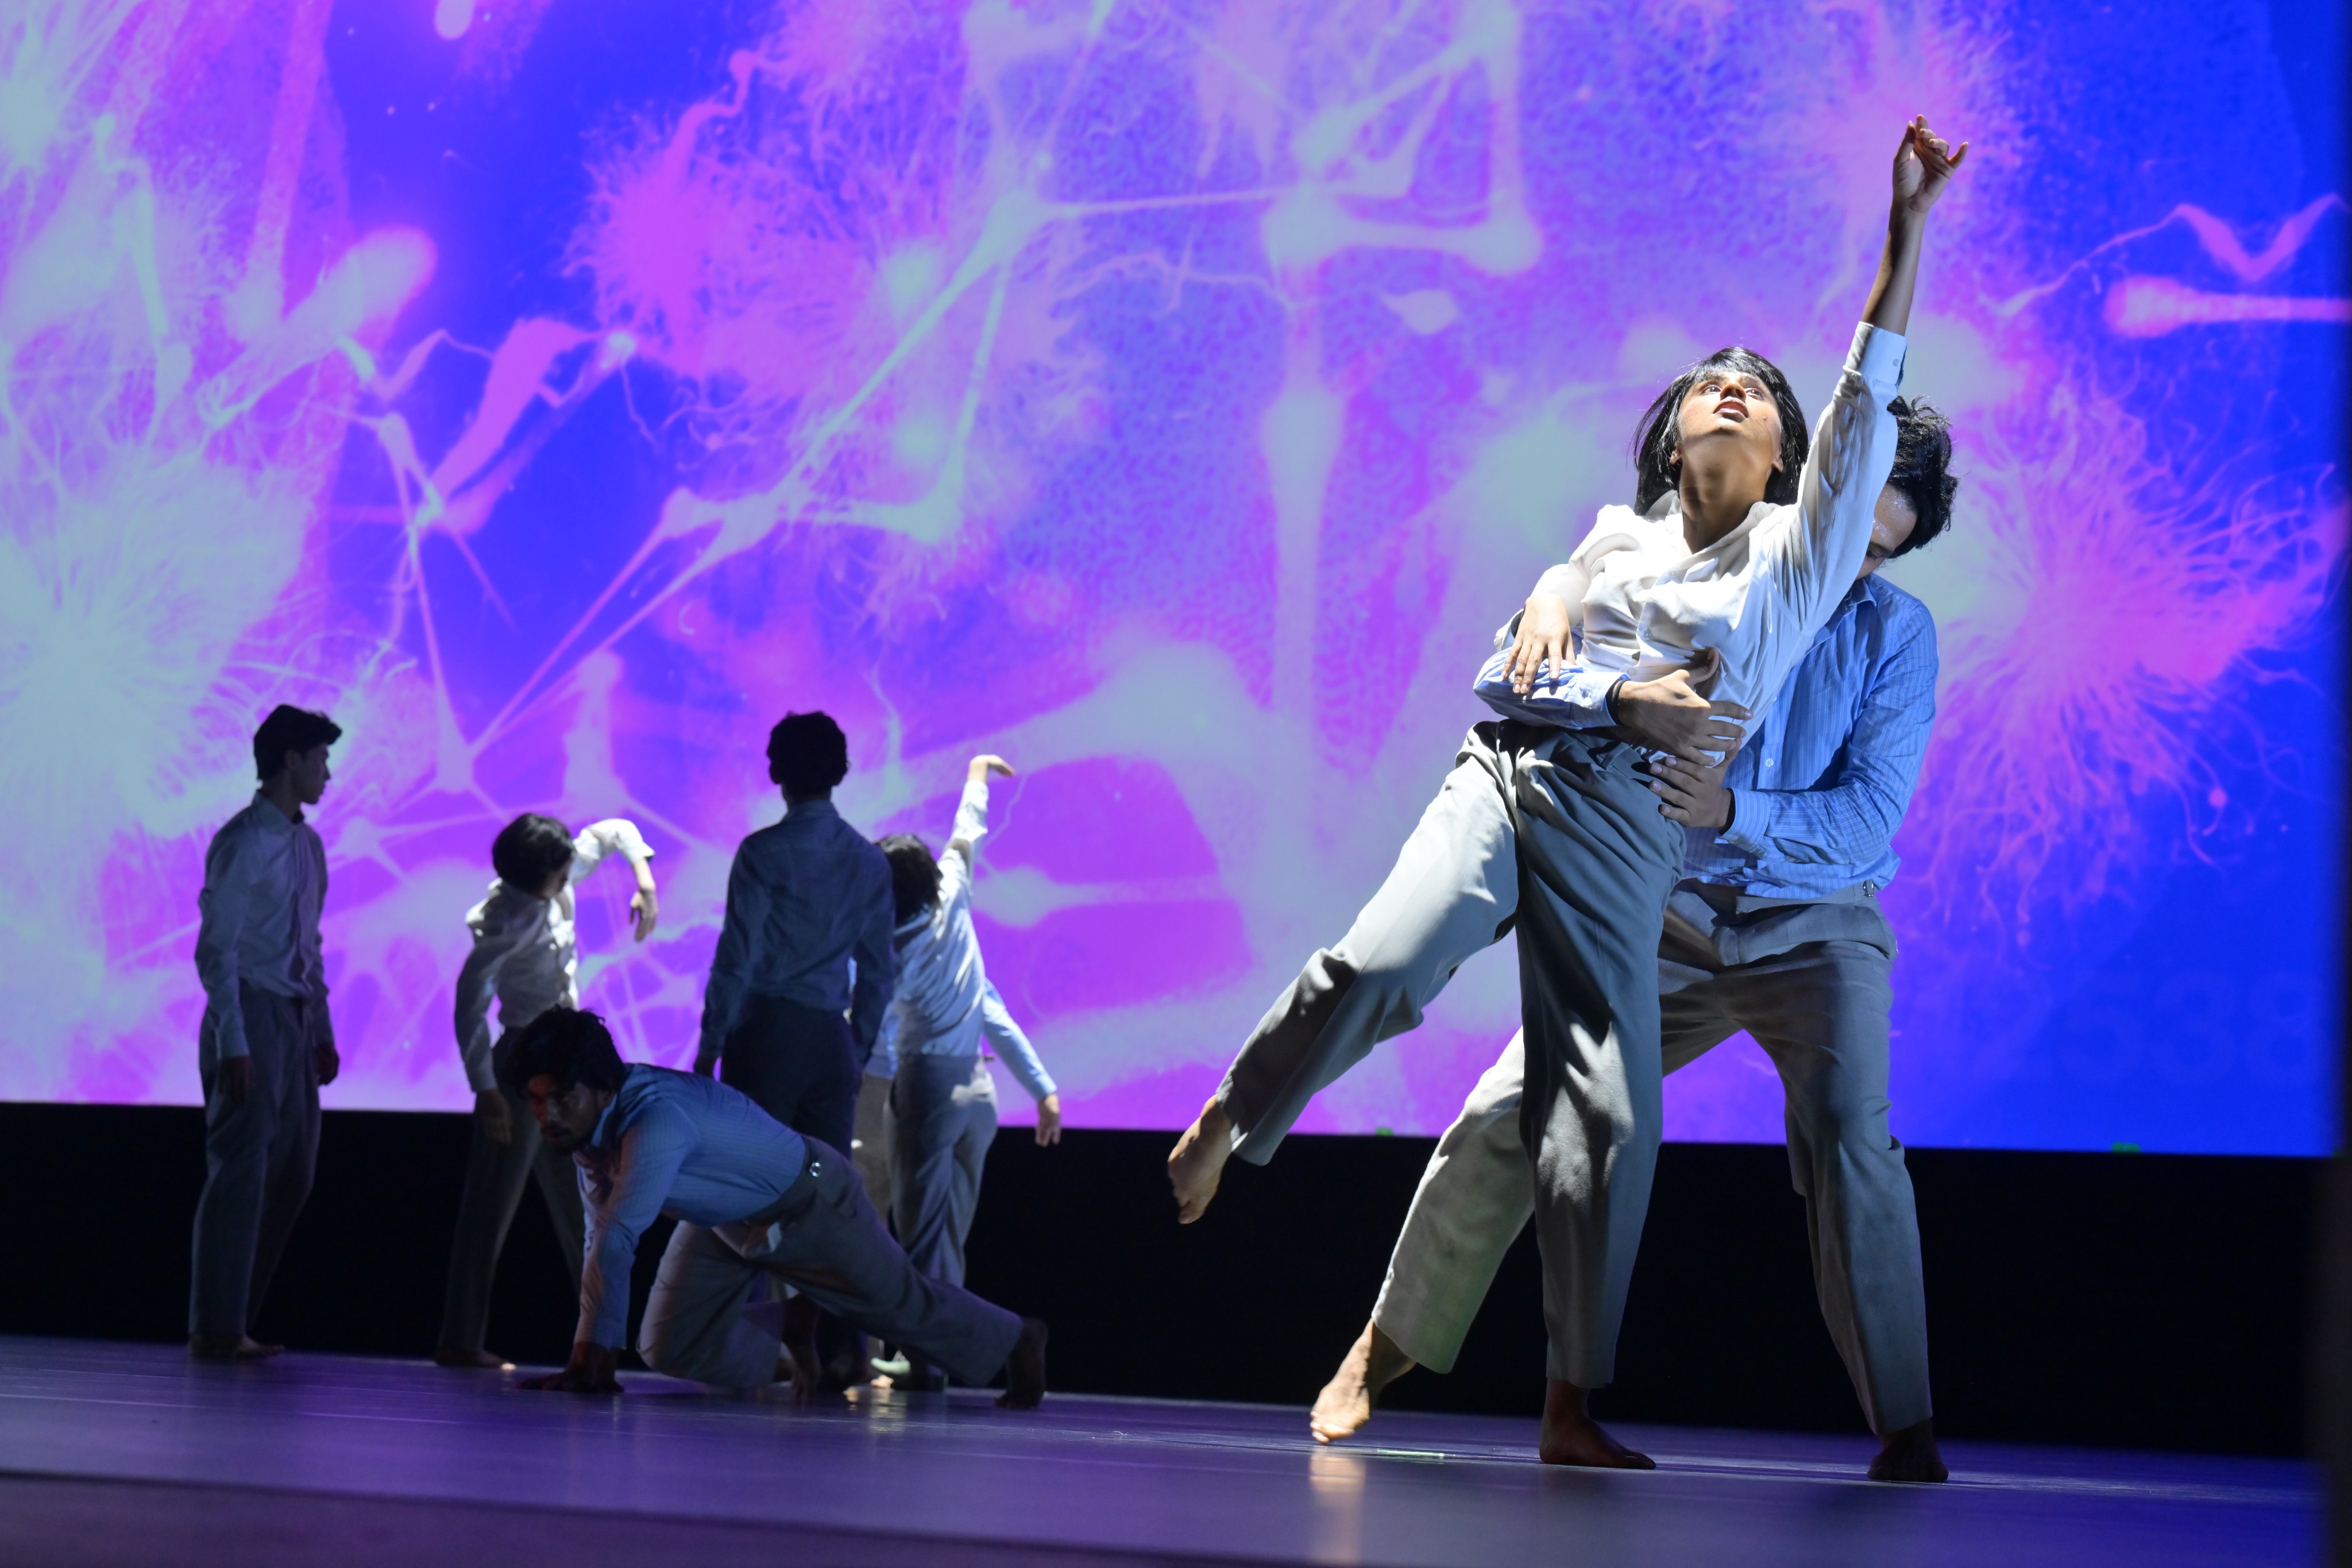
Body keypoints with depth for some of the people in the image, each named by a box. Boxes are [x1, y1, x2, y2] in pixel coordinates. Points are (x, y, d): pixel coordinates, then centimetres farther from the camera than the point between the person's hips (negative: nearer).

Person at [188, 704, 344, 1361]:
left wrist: (323, 1030, 17)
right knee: (241, 1172, -6)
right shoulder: (244, 841, -11)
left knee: (292, 1176, 11)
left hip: (294, 1019, 9)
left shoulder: (308, 843, 15)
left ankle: (236, 1319, 19)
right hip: (252, 1016, -9)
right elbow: (215, 948, -15)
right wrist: (232, 1042, -20)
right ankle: (216, 1330, 1)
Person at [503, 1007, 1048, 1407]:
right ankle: (783, 1352, 31)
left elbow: (617, 1241, -45)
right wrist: (598, 1360, -12)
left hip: (811, 1205, -7)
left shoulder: (655, 1121, -43)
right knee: (669, 1349, 1)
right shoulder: (584, 1126, -15)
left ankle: (1014, 1342, 42)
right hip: (723, 1224, 7)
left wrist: (588, 1360, -45)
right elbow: (602, 1239, -10)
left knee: (901, 1304, 14)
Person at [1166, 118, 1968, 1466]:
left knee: (1610, 1115, -11)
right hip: (1507, 772, 1)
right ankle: (1231, 1123, -2)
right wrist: (1622, 700, -5)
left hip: (1626, 837, -1)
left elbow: (1869, 405, 3)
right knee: (1381, 966, -27)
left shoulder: (1797, 548, 15)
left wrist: (1906, 227, -4)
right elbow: (1499, 675, 14)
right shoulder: (1616, 537, 22)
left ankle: (1572, 1410, -5)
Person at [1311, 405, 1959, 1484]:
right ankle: (1387, 1346, 15)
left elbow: (1870, 815, -13)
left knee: (1847, 1133, -24)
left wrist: (1732, 812, -30)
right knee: (1507, 1119, -5)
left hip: (1816, 927, -1)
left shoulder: (1895, 632, -5)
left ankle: (1905, 1429, -17)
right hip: (1666, 917, 2)